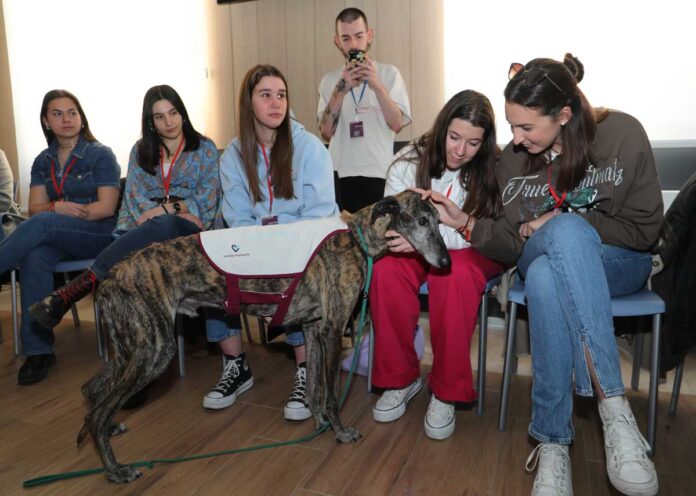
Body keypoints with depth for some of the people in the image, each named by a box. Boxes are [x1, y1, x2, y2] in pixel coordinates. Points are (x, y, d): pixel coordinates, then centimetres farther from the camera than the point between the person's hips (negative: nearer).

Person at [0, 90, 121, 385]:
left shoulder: (101, 155, 0)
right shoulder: (43, 161, 15)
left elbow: (107, 208, -9)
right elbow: (35, 208, 6)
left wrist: (52, 212, -12)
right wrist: (57, 208, -18)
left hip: (99, 234, -4)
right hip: (56, 238, 4)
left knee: (42, 223, -32)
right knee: (34, 257, -31)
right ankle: (38, 350, -29)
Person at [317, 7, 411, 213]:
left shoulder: (389, 73, 4)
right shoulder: (330, 80, 8)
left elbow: (397, 124, -7)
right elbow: (326, 133, -3)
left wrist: (377, 85, -18)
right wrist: (341, 90, -14)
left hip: (381, 174, -1)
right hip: (342, 175, 1)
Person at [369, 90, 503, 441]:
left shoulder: (493, 170, -10)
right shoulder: (409, 161, -5)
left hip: (469, 253, -1)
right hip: (414, 250, 2)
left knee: (455, 273, -37)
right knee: (386, 269, -32)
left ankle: (446, 392, -20)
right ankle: (400, 378, -12)